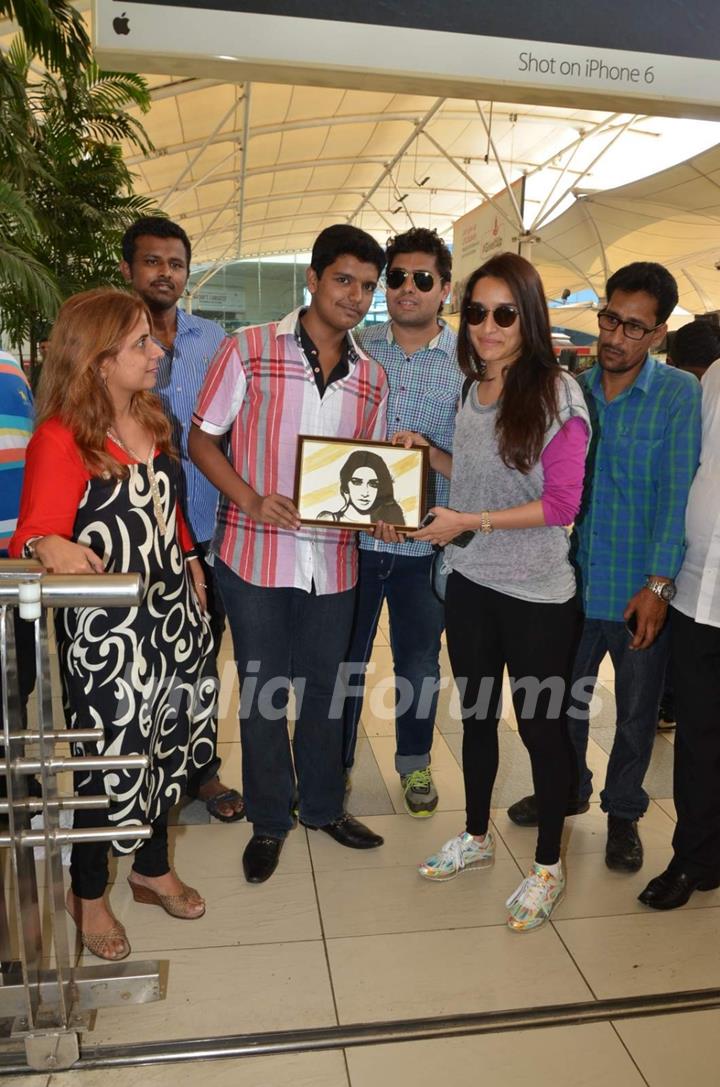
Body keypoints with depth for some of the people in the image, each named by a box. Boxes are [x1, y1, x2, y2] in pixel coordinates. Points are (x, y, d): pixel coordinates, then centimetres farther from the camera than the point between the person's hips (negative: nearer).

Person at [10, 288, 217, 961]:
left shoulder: (152, 421, 7)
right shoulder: (60, 439, -18)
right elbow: (35, 536, -20)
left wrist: (188, 563, 17)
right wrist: (49, 547, -41)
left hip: (172, 614, 8)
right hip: (106, 630, -7)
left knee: (167, 744, 19)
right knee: (108, 757, 7)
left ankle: (153, 869, 43)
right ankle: (87, 893, 35)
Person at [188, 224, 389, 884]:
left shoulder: (371, 377, 8)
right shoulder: (249, 350, -5)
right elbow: (202, 439, -2)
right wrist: (251, 499, -18)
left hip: (333, 559, 4)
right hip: (256, 552, -3)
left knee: (322, 689, 16)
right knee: (263, 694, 9)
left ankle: (323, 805, 38)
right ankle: (269, 821, 30)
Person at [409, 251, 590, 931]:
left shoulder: (556, 391, -13)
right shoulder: (472, 391, 6)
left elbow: (561, 503, -16)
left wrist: (468, 522, -19)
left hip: (536, 595, -6)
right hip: (469, 583, 6)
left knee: (540, 725, 9)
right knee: (476, 716, 19)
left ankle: (547, 867, 30)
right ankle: (476, 837, 41)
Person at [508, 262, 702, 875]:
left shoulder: (681, 394, -9)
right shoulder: (574, 390, 2)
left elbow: (678, 494, -15)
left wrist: (659, 584, -21)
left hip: (641, 591, -3)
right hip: (578, 580, 4)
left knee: (636, 712, 14)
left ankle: (623, 812, 37)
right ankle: (568, 789, 43)